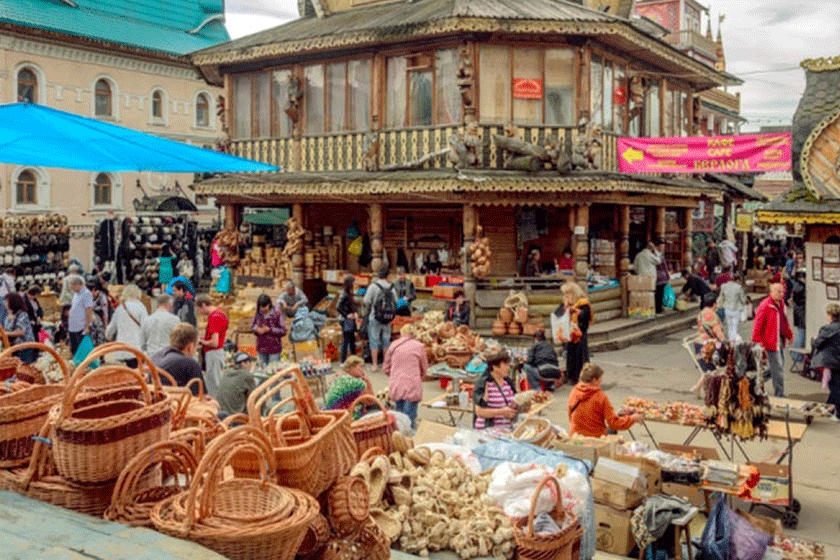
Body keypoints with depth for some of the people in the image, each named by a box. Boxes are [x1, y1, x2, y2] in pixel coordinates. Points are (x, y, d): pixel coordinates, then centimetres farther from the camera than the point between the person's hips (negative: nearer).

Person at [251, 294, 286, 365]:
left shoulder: (277, 314, -11)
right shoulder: (258, 314, 2)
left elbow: (283, 331, -10)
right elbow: (252, 326, 13)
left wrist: (269, 330, -20)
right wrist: (256, 329, -11)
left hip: (274, 349, -4)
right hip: (261, 348, 4)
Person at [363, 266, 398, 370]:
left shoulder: (373, 286, -10)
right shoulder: (392, 288, 2)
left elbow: (367, 301, -10)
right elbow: (395, 302, 5)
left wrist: (368, 309, 10)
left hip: (375, 318, -4)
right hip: (388, 319, 4)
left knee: (374, 341, 2)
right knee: (386, 341, 13)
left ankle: (375, 364, 1)